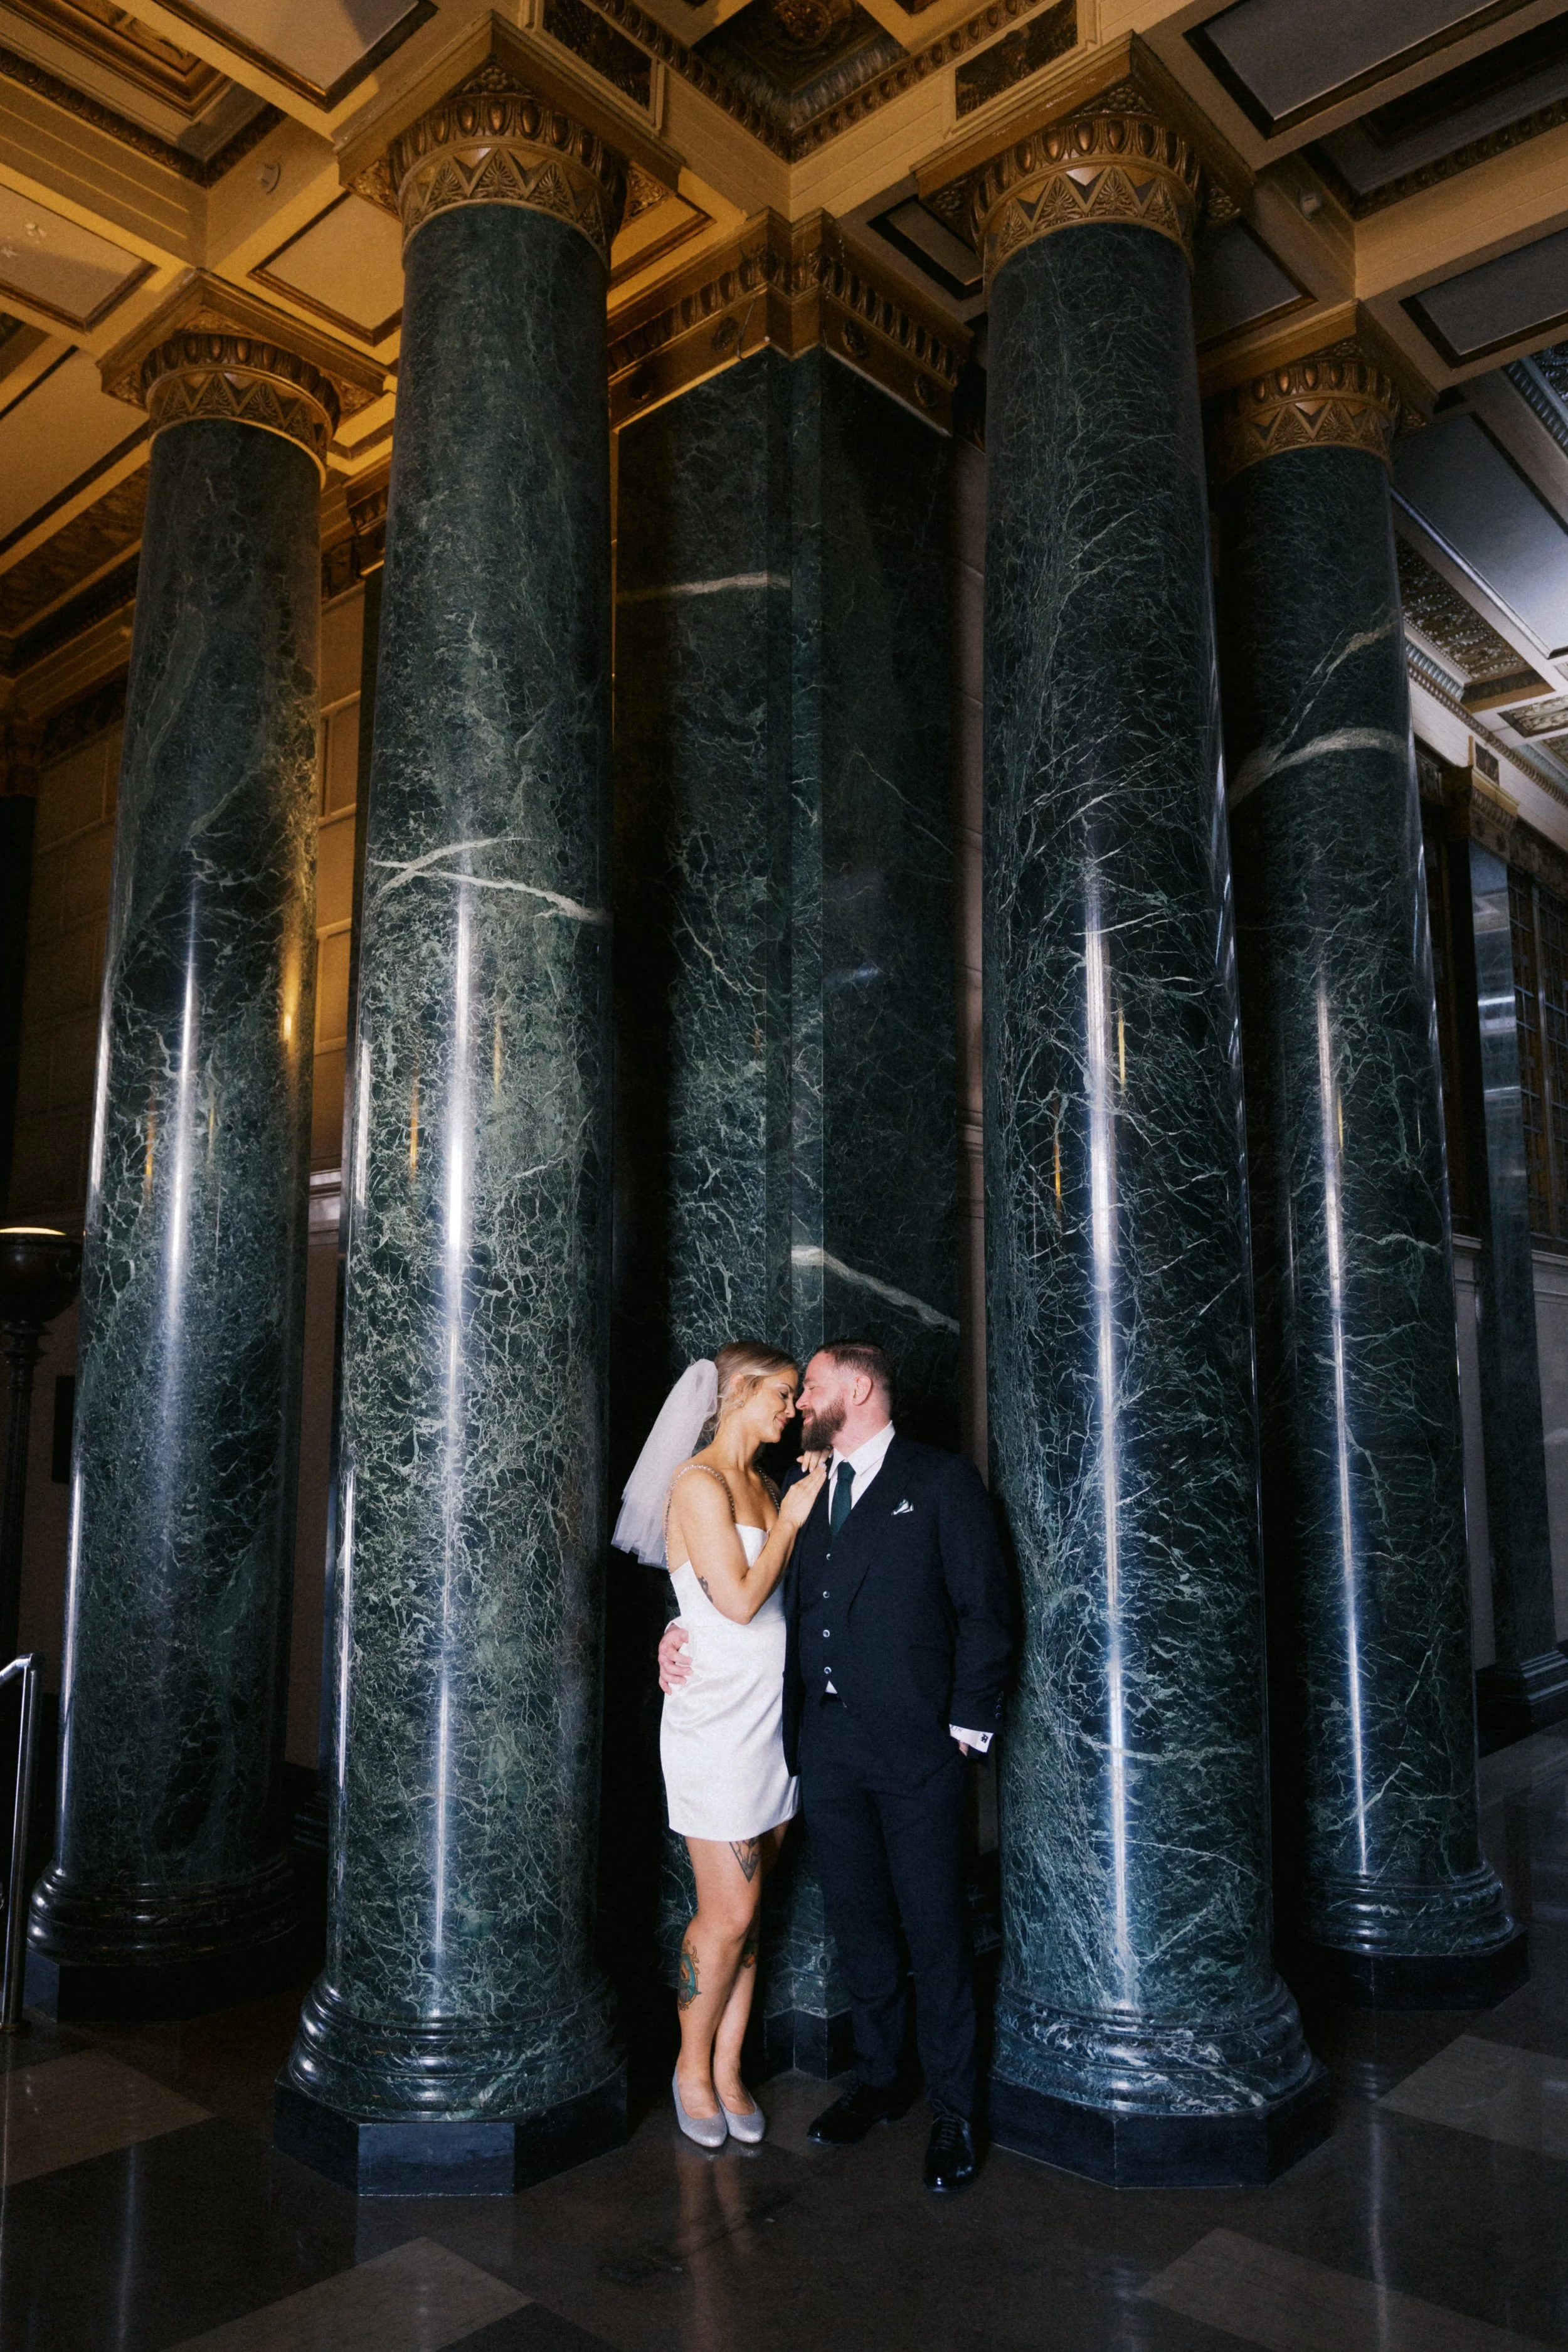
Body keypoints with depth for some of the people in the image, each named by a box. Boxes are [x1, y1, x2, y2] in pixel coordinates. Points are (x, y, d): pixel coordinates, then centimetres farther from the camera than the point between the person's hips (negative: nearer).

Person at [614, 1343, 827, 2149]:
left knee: (748, 1910, 12)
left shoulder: (759, 1484, 11)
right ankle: (692, 2066, 23)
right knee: (728, 1914, 1)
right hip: (716, 1723, -7)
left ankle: (728, 2069, 25)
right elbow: (739, 1599, -18)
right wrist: (790, 1519, -10)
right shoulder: (698, 1483, -13)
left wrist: (804, 1513, 4)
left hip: (771, 1719, 8)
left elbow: (784, 1591, 12)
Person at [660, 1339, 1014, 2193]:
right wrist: (682, 1633, 2)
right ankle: (878, 2079, 33)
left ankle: (952, 2108, 21)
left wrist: (967, 1723, -7)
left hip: (915, 1746, -4)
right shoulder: (798, 1492, 14)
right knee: (857, 1923, 14)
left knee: (935, 1928, 4)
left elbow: (986, 1605, -3)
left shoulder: (943, 1482, -1)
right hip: (825, 1745, 5)